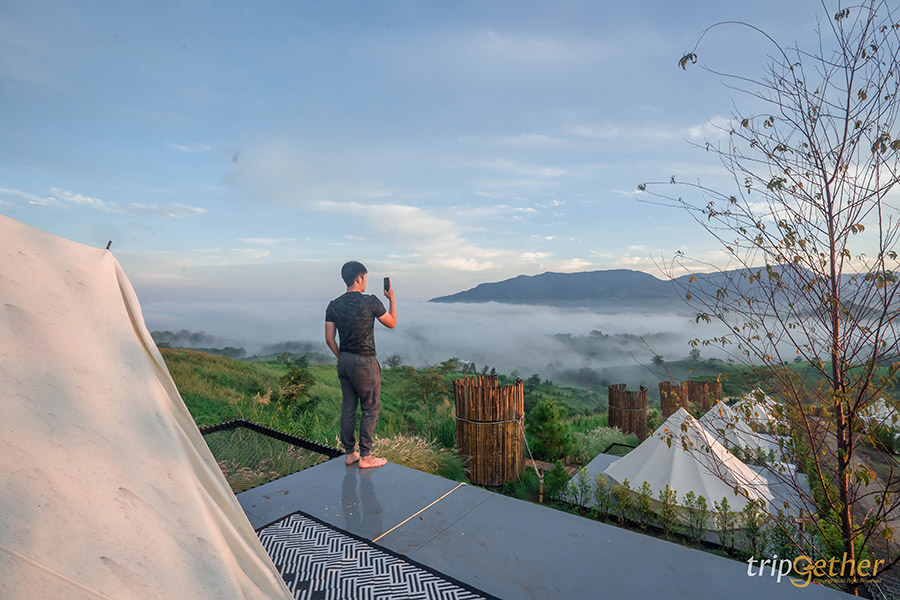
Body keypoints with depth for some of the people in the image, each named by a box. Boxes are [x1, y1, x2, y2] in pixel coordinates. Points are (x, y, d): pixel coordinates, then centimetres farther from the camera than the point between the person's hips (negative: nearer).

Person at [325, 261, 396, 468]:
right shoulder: (370, 301, -12)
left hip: (344, 361, 6)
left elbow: (329, 339, 4)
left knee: (348, 407, 14)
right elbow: (392, 323, 3)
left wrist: (341, 357, 16)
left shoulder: (334, 305, 3)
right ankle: (365, 457, 10)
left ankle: (349, 453, 23)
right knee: (370, 408, 5)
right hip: (365, 362, -6)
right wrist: (391, 298, 13)